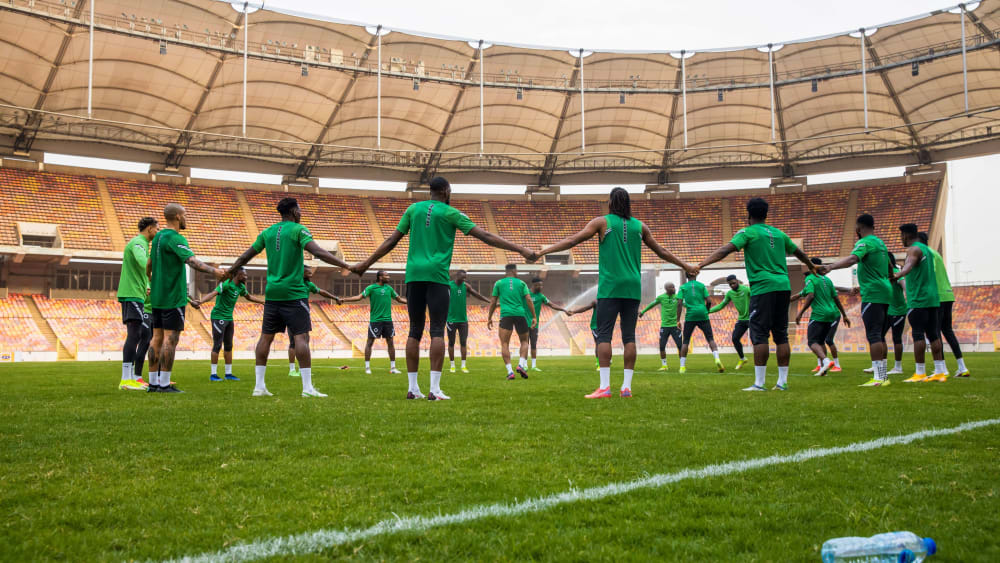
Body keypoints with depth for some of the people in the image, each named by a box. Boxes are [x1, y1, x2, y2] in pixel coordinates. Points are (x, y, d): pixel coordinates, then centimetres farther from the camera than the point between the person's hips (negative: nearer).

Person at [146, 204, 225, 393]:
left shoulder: (158, 237, 15)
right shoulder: (175, 238, -14)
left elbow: (149, 264, 25)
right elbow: (192, 261, -27)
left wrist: (149, 283, 38)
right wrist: (214, 271, -33)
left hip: (157, 296, 9)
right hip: (173, 297, -9)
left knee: (157, 337, 10)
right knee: (170, 338, -7)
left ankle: (153, 382, 12)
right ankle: (164, 384, -7)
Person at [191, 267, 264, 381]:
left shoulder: (241, 287, 9)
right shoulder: (226, 284, -17)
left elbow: (248, 297, 29)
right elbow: (213, 294, -31)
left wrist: (262, 302, 38)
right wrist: (200, 302, -47)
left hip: (229, 318, 8)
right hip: (218, 317, -8)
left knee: (228, 346, 10)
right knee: (217, 346, -6)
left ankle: (228, 373, 17)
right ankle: (213, 374, 0)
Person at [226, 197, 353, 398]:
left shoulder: (267, 232, 12)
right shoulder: (298, 230, -4)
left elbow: (246, 256, 19)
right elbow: (317, 252, -18)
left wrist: (229, 272, 34)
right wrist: (345, 265, -18)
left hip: (272, 293, 6)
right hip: (294, 293, -6)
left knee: (266, 337, 9)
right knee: (301, 337, -6)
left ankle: (259, 385, 11)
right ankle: (307, 387, -11)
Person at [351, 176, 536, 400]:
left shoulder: (413, 209, 14)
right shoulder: (450, 213, 4)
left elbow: (392, 241, 13)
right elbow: (485, 236, 0)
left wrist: (366, 264, 22)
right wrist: (521, 250, 2)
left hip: (413, 274, 4)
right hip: (437, 275, -4)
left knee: (415, 331, 8)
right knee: (437, 331, -4)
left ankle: (413, 388, 7)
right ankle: (434, 389, -10)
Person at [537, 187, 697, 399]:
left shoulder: (602, 222, 3)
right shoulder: (639, 226, 14)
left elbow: (572, 240, -4)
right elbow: (661, 251, 22)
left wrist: (543, 251, -2)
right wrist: (686, 266, 34)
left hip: (610, 286, -3)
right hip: (632, 288, 4)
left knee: (604, 335, -6)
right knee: (629, 336, 5)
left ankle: (604, 387, -14)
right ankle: (627, 386, 2)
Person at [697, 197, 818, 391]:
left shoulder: (748, 232, 0)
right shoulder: (778, 233, 19)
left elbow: (726, 250, -15)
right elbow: (798, 252, 35)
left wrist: (702, 264, -21)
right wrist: (811, 265, 54)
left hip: (763, 288, -6)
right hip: (783, 286, 6)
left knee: (759, 335, -5)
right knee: (781, 335, 10)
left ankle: (759, 383, -7)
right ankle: (782, 382, 12)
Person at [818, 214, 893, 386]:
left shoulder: (865, 243, -9)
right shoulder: (880, 243, 20)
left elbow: (852, 258, -30)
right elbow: (889, 268, 34)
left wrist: (830, 267, -43)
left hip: (872, 295, -9)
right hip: (885, 294, 9)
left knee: (873, 336, -11)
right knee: (880, 336, 14)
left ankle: (878, 378, -15)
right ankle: (883, 375, 16)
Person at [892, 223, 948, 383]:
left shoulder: (913, 249, -9)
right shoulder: (926, 249, 20)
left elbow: (909, 265, -31)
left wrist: (897, 275, -50)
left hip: (918, 299, -9)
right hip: (932, 298, 9)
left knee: (918, 334, -8)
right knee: (933, 334, 8)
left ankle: (920, 373, -9)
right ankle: (940, 371, 6)